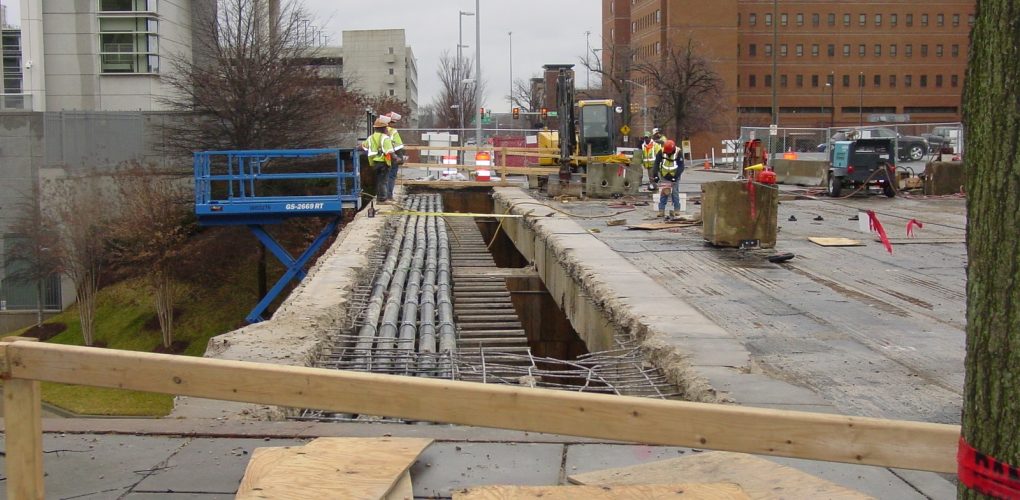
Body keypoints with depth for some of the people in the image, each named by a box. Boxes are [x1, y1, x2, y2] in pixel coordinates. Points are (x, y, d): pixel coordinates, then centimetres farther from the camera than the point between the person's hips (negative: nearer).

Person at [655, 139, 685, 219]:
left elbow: (681, 167, -17)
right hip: (664, 176, 2)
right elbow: (656, 164, -4)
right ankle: (661, 211, 1)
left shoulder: (678, 153, -17)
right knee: (663, 194, 0)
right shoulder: (661, 152, -12)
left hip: (674, 177, -2)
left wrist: (676, 176, -27)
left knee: (675, 193, -2)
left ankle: (676, 210, 4)